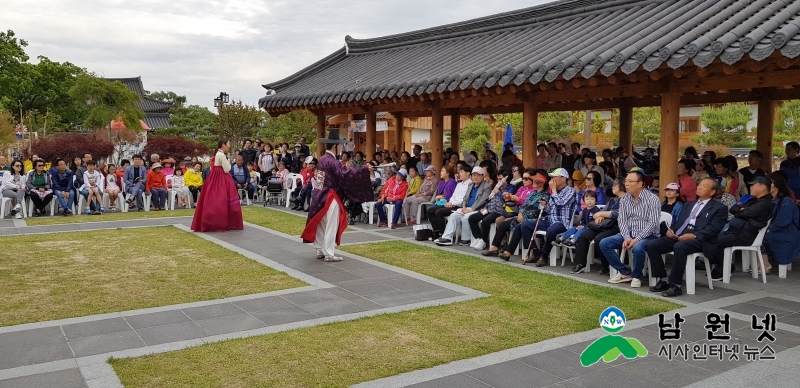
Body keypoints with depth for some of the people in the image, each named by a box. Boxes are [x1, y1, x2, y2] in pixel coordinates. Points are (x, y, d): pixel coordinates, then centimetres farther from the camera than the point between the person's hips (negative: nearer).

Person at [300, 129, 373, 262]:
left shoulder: (322, 159, 10)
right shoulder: (332, 161, -18)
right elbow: (345, 173, -28)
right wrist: (365, 169, -25)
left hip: (320, 196, 9)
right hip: (330, 198, -9)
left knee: (320, 225, 14)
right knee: (331, 226, -3)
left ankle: (320, 251, 23)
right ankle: (329, 254, 0)